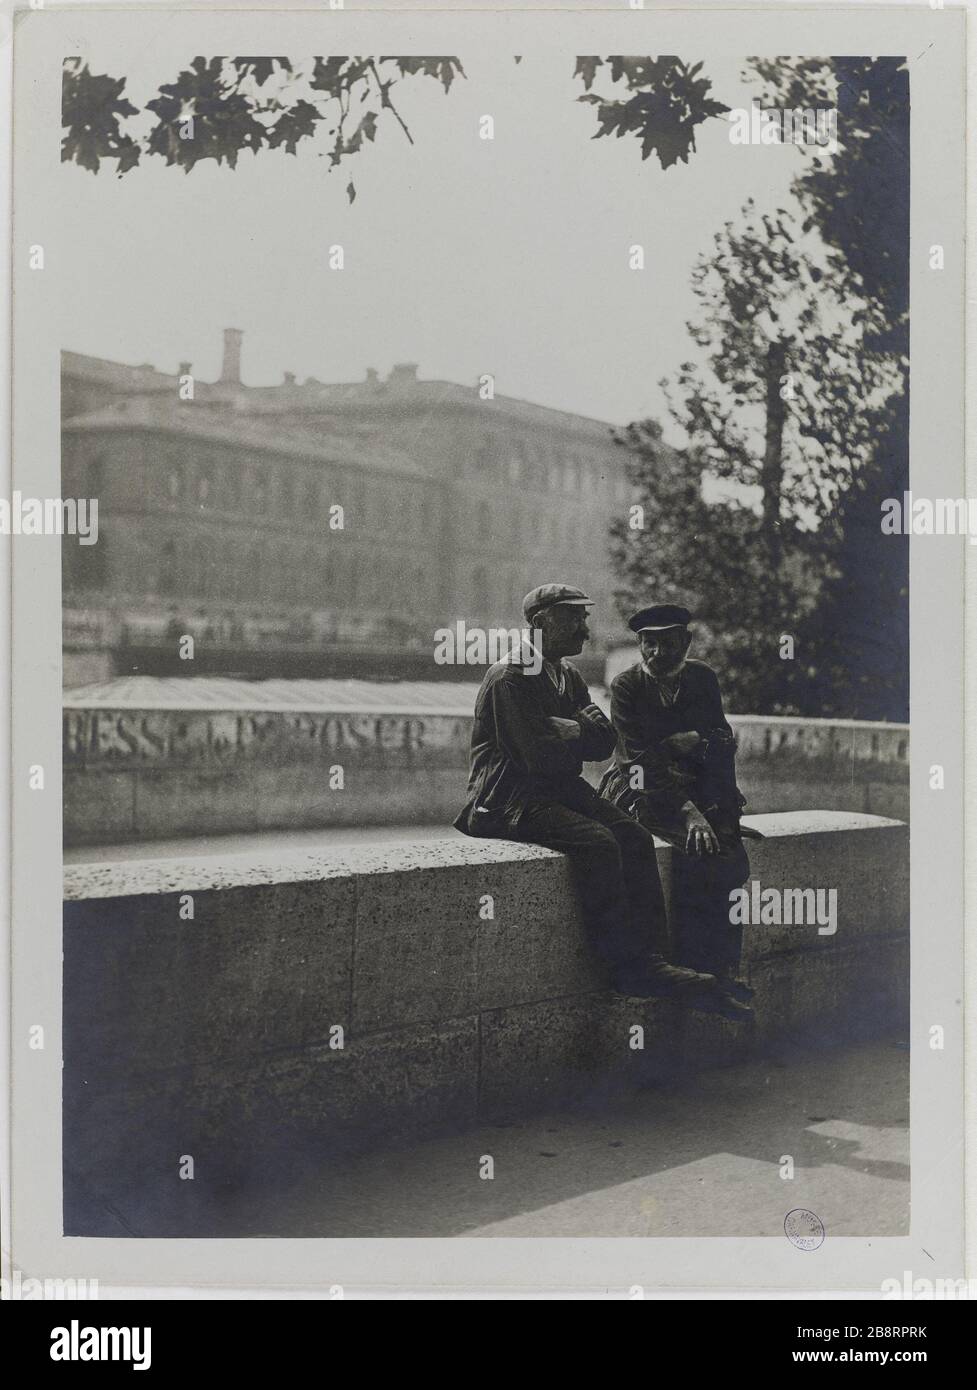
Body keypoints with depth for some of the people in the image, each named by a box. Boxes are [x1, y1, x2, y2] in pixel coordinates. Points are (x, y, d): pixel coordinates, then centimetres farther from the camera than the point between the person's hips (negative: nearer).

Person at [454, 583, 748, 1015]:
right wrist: (580, 731, -2)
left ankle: (651, 960, -18)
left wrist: (564, 730, -9)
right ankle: (628, 967, -23)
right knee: (597, 842, -29)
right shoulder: (510, 676, -12)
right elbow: (542, 755, -20)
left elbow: (605, 743, 9)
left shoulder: (568, 676, 17)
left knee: (634, 837, -15)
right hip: (509, 797, -8)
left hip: (561, 789, 8)